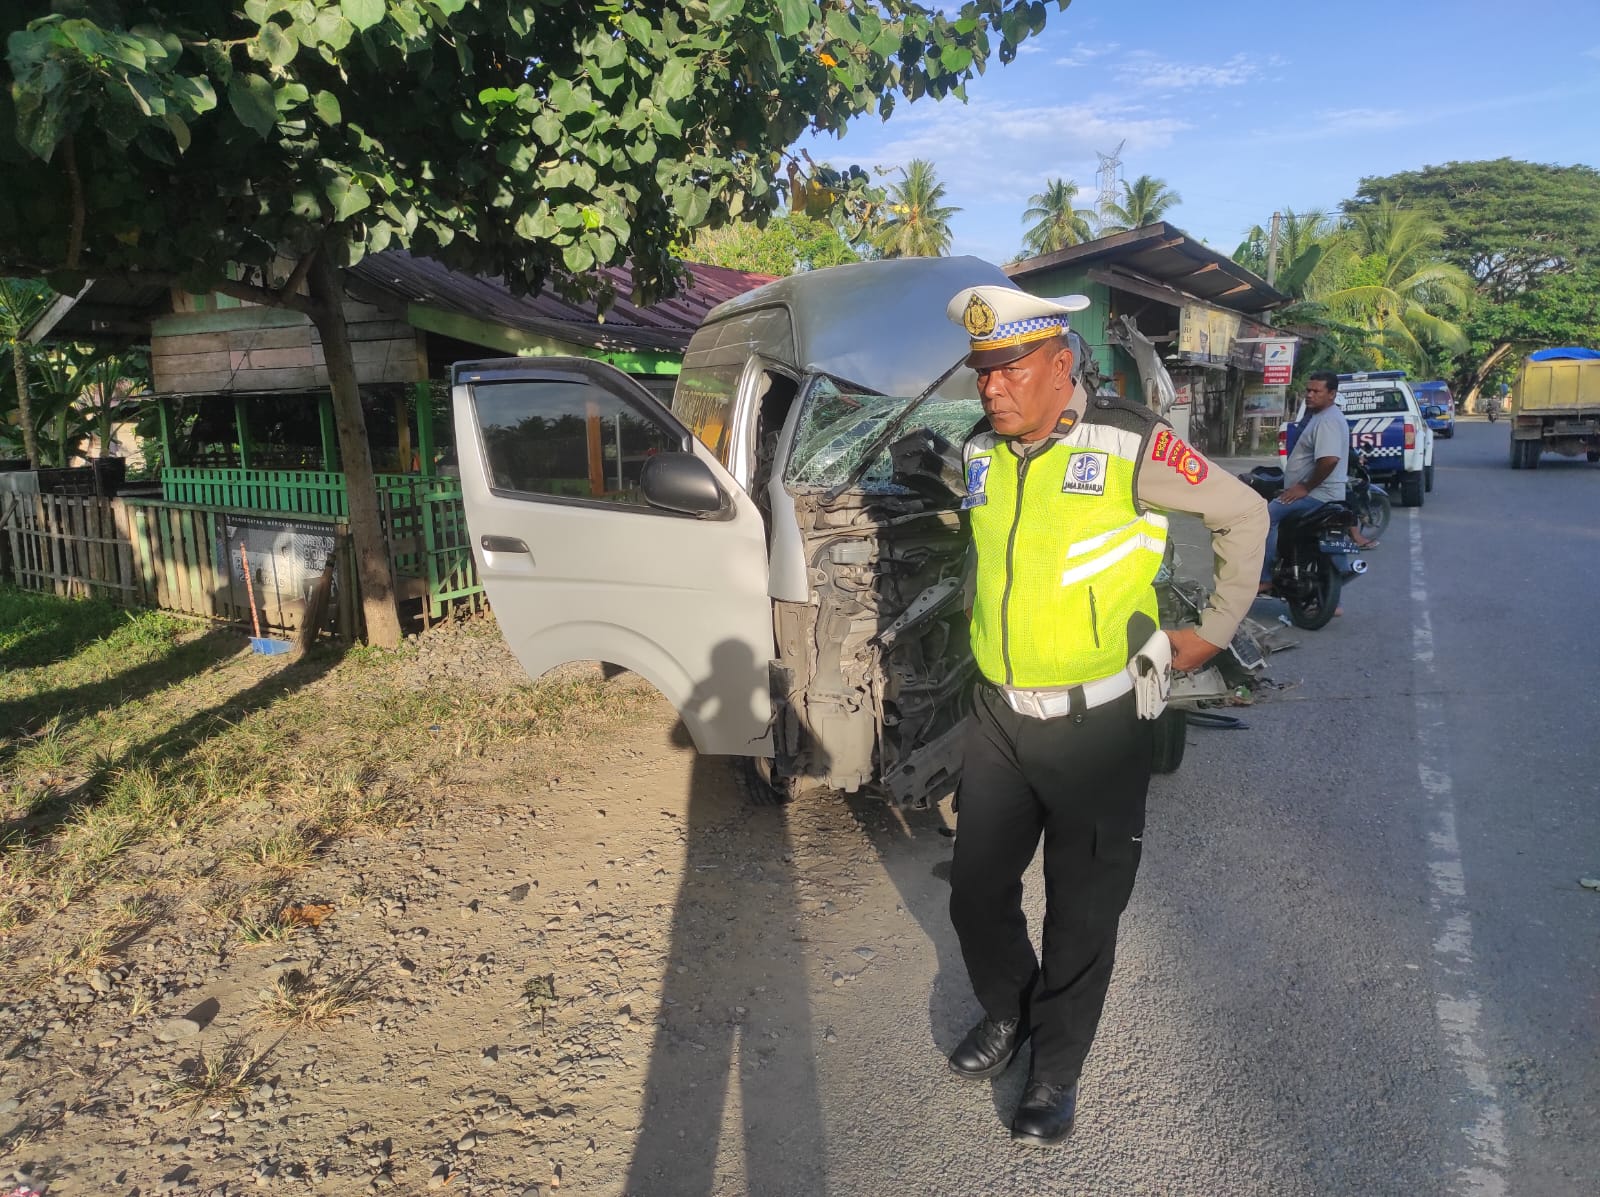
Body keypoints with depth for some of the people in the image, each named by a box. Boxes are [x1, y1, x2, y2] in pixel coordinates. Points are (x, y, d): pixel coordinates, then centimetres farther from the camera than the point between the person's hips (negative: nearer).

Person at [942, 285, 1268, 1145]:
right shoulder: (981, 452, 3)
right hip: (997, 716, 5)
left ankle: (1056, 1070, 31)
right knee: (976, 893, 14)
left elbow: (1244, 515, -3)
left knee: (1082, 913, 10)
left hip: (1095, 726, -5)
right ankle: (1007, 1012, 42)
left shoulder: (1130, 445, -14)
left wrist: (1214, 631, 0)